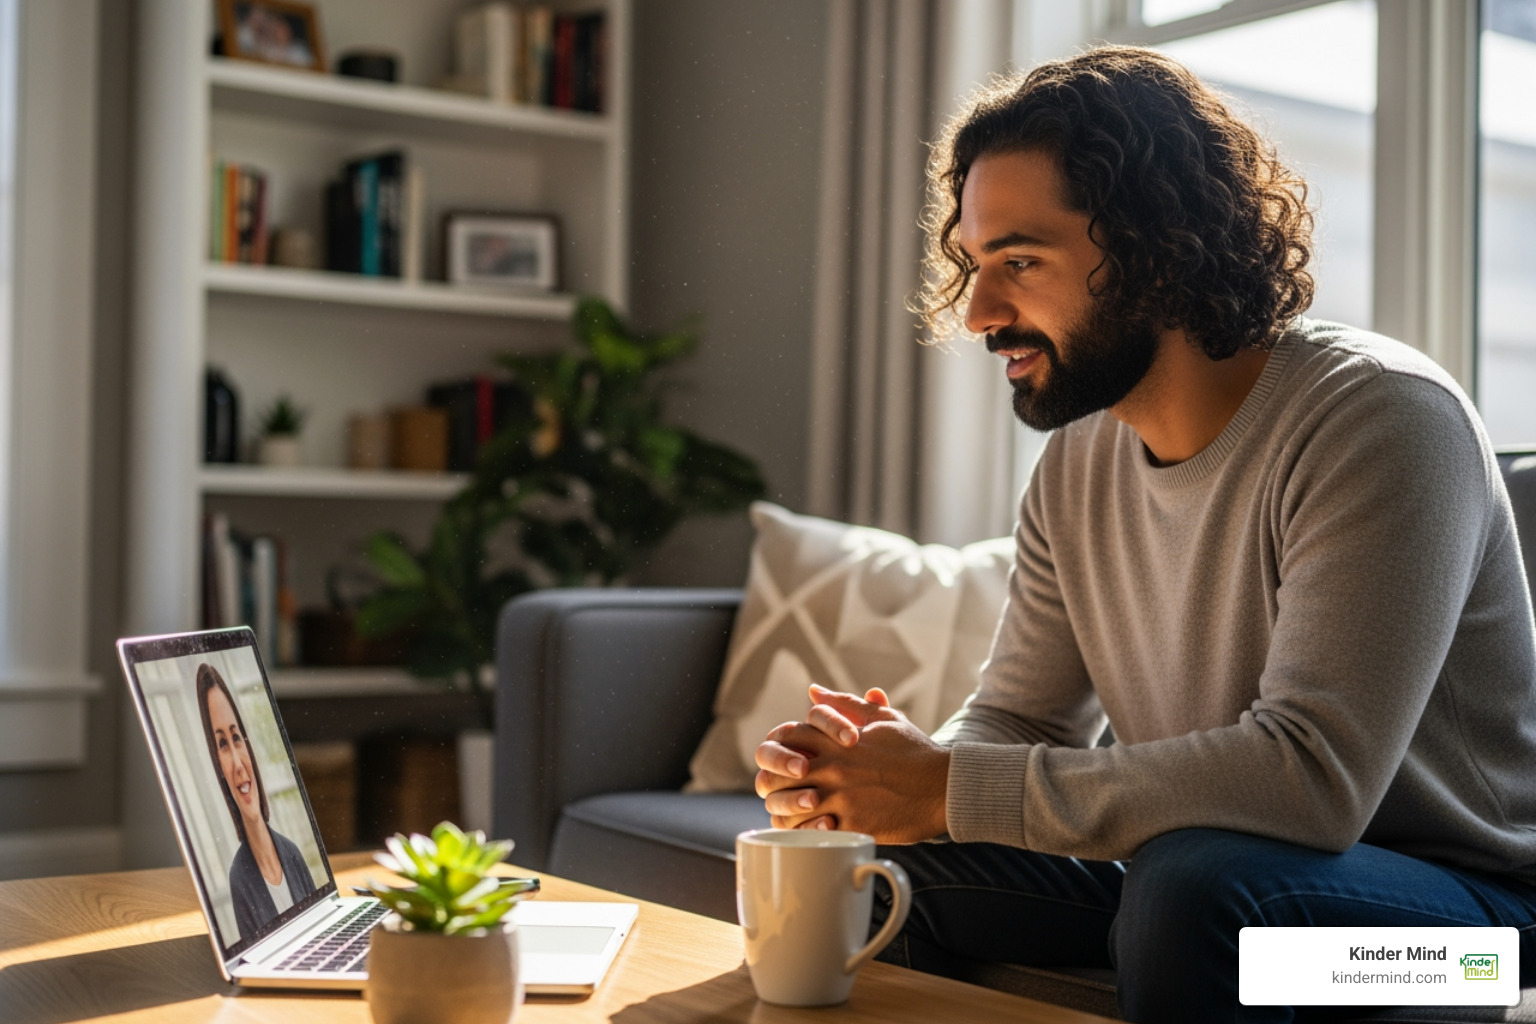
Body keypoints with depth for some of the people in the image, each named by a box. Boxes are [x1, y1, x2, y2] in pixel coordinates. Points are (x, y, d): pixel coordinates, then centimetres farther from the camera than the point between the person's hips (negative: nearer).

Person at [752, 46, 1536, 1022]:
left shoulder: (1380, 419, -22)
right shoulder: (1077, 465, 2)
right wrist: (877, 773, -17)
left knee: (1197, 882, -35)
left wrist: (951, 789, -29)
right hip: (1198, 880, 7)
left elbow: (1312, 775, -33)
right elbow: (1019, 719, 7)